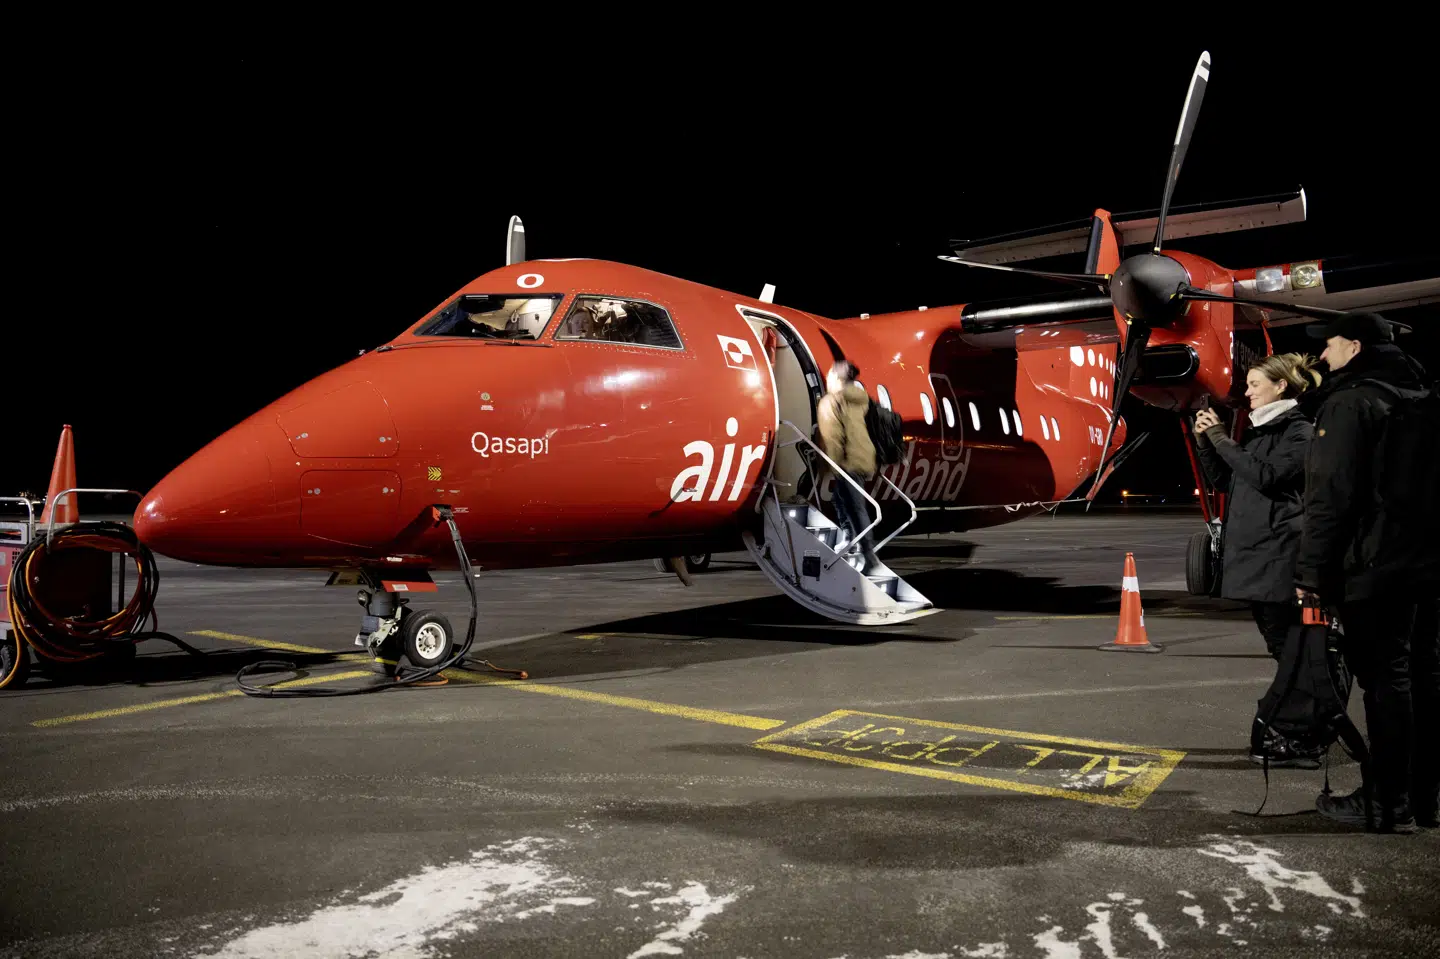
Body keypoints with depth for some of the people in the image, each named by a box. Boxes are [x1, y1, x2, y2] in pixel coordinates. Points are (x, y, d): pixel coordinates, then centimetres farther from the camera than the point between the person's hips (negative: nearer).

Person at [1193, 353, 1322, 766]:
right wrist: (1205, 442, 6)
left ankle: (1304, 743, -1)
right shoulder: (1260, 430, 18)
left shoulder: (1300, 430, -8)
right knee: (1280, 646, 13)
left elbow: (1265, 475, -21)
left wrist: (1222, 438, -14)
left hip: (1279, 556, -9)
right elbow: (1225, 480, 20)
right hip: (1252, 553, 9)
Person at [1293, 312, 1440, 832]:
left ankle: (1388, 803, 1)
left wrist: (1311, 572, -14)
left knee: (1384, 679, -5)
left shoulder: (1349, 402, -10)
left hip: (1374, 565, -8)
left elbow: (1330, 495, -17)